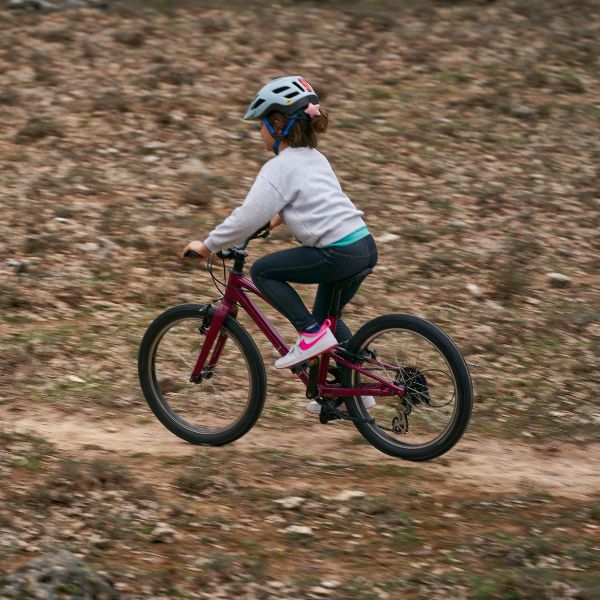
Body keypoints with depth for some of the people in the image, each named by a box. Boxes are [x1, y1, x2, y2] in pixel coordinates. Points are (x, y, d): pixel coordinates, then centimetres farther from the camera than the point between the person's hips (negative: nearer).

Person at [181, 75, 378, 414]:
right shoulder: (315, 158, 19)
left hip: (339, 253, -9)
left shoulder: (279, 168, -7)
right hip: (365, 246, 9)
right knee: (326, 316, 26)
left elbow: (246, 219, -10)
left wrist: (207, 246, 0)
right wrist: (278, 218, 44)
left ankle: (312, 334, -2)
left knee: (263, 271, 2)